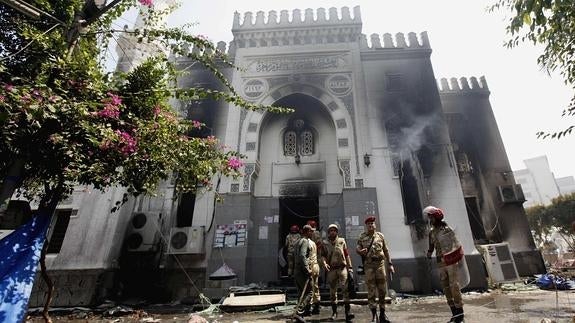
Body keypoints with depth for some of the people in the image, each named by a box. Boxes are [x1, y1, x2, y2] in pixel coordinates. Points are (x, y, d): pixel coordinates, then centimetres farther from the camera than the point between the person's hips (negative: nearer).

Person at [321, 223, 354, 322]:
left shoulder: (342, 241, 6)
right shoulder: (325, 244, 6)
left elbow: (347, 255, 7)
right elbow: (323, 255, 2)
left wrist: (350, 267, 3)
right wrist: (324, 263, -18)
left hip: (342, 268, -1)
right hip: (331, 269, 1)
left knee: (345, 288, -14)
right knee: (332, 291, 10)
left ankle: (347, 312, -12)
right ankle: (334, 312, 23)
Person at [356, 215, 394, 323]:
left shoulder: (380, 235, 8)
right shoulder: (362, 237, 5)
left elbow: (386, 250, 12)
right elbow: (357, 248, 5)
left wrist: (390, 264, 9)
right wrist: (360, 251, -19)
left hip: (380, 263, 2)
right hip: (368, 265, -2)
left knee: (382, 290, 6)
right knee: (371, 290, -2)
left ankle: (382, 314, 20)